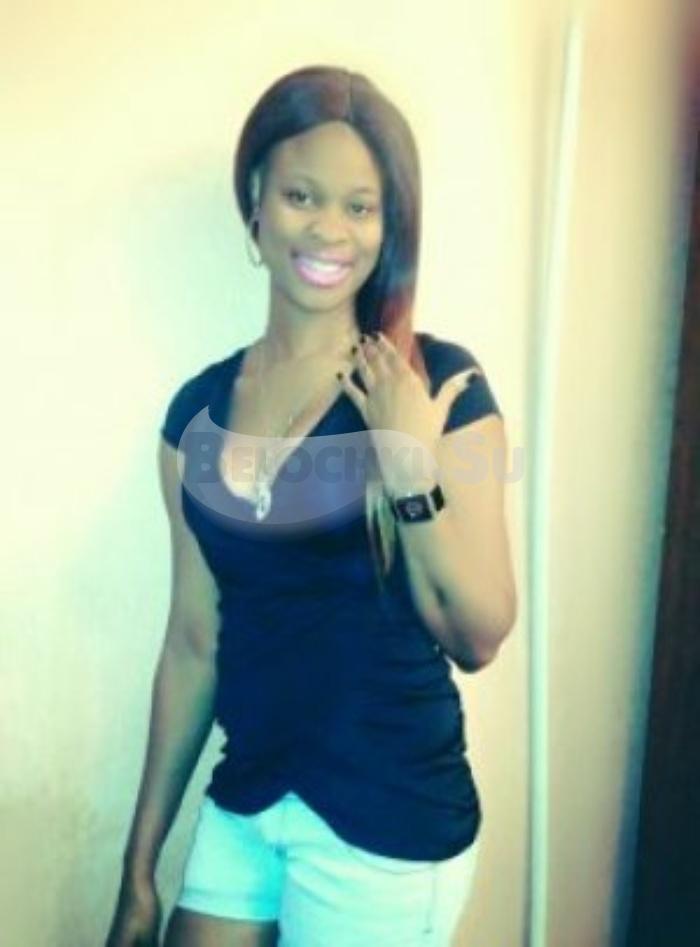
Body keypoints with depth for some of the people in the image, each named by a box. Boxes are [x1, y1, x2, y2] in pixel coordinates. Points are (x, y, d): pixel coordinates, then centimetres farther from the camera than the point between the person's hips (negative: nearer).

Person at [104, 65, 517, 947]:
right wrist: (140, 860, 9)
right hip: (243, 804, 4)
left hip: (389, 816, -3)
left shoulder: (438, 383, -11)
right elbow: (193, 644, 5)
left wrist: (413, 468, -23)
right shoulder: (199, 408, 0)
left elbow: (479, 638, -10)